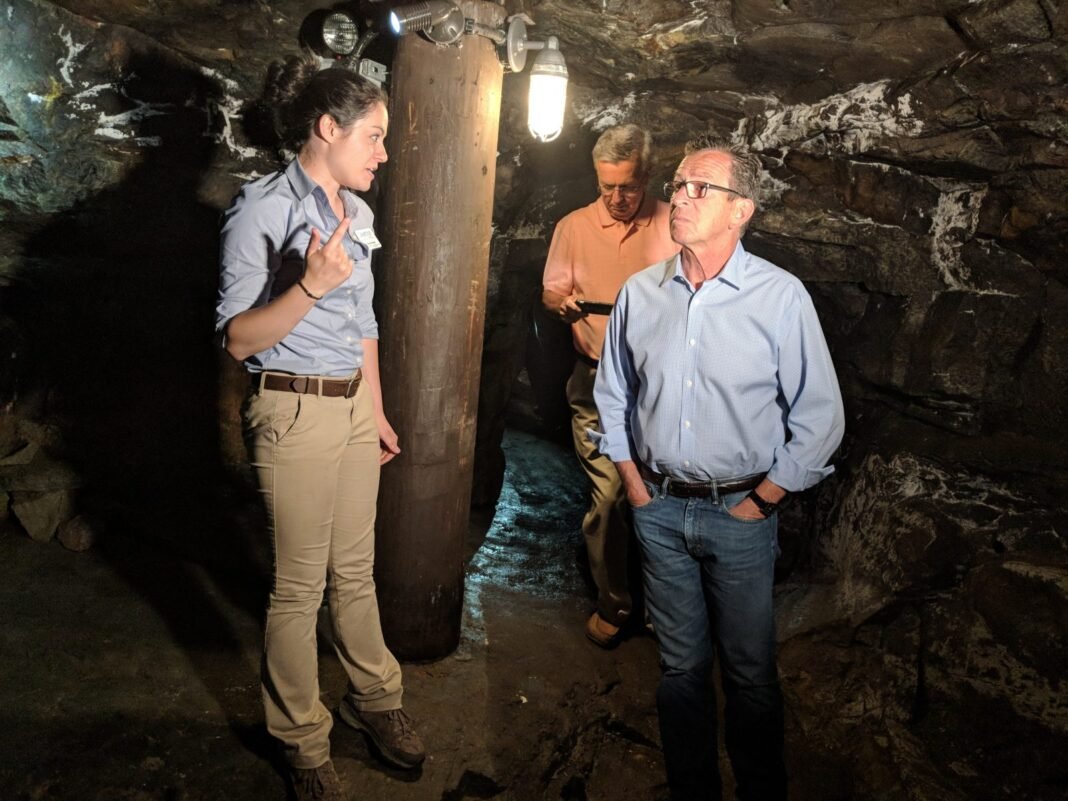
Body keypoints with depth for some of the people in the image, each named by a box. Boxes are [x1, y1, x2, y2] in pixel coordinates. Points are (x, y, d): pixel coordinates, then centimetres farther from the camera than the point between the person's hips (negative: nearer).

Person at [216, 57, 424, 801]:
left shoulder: (356, 212, 9)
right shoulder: (262, 208, -12)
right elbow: (239, 338, -15)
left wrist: (376, 410, 20)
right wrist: (311, 285, -29)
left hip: (354, 405, 7)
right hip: (295, 411, -6)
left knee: (355, 569, 17)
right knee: (301, 585, 6)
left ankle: (374, 698, 36)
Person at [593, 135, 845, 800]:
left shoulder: (782, 297, -10)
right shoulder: (640, 292, 1)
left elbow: (820, 416, -6)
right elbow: (613, 393, 13)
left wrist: (762, 500, -6)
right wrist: (634, 481, 7)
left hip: (740, 513, -3)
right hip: (658, 507, 3)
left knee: (750, 672, 10)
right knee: (681, 665, 16)